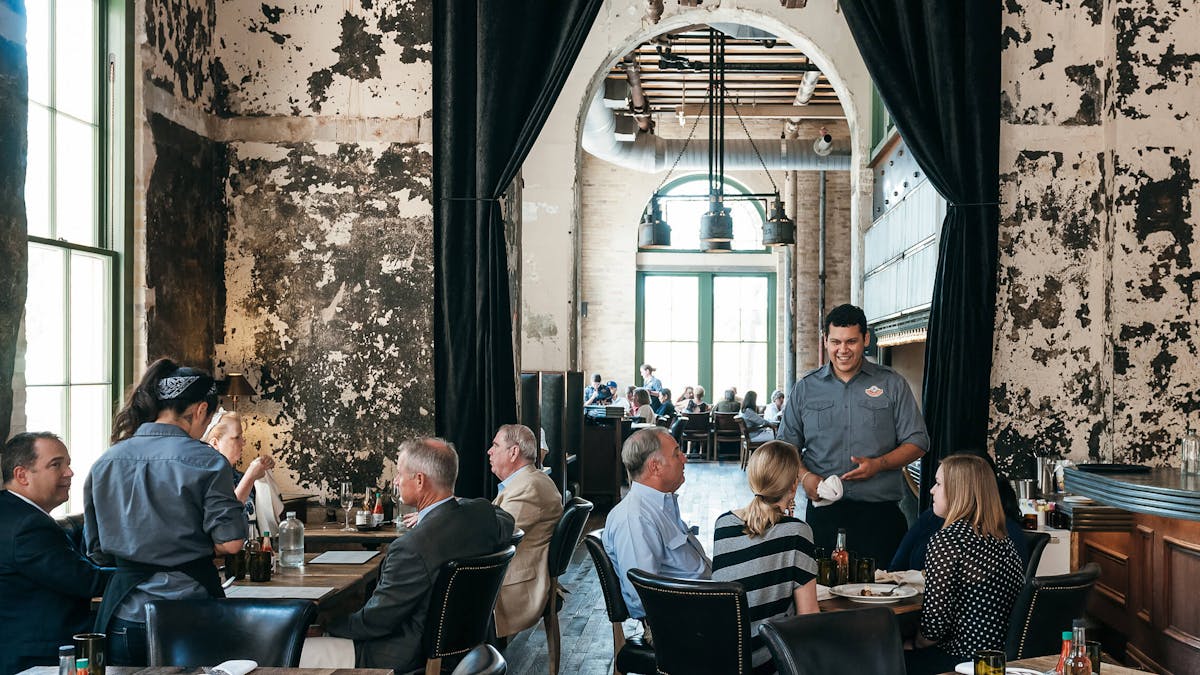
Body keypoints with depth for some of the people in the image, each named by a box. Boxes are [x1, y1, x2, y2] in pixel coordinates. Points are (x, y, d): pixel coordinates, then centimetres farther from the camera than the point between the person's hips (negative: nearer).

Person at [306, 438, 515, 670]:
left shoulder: (412, 547, -31)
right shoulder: (483, 512, -10)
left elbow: (372, 622, -19)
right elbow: (506, 523, 17)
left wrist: (330, 625, 0)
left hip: (409, 659, -9)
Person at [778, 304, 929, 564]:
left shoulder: (892, 384, 6)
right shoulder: (805, 388, 10)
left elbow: (916, 442, 5)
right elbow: (786, 445, 12)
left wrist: (878, 464, -11)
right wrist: (804, 476, -7)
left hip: (879, 512, -1)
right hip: (823, 511, 1)